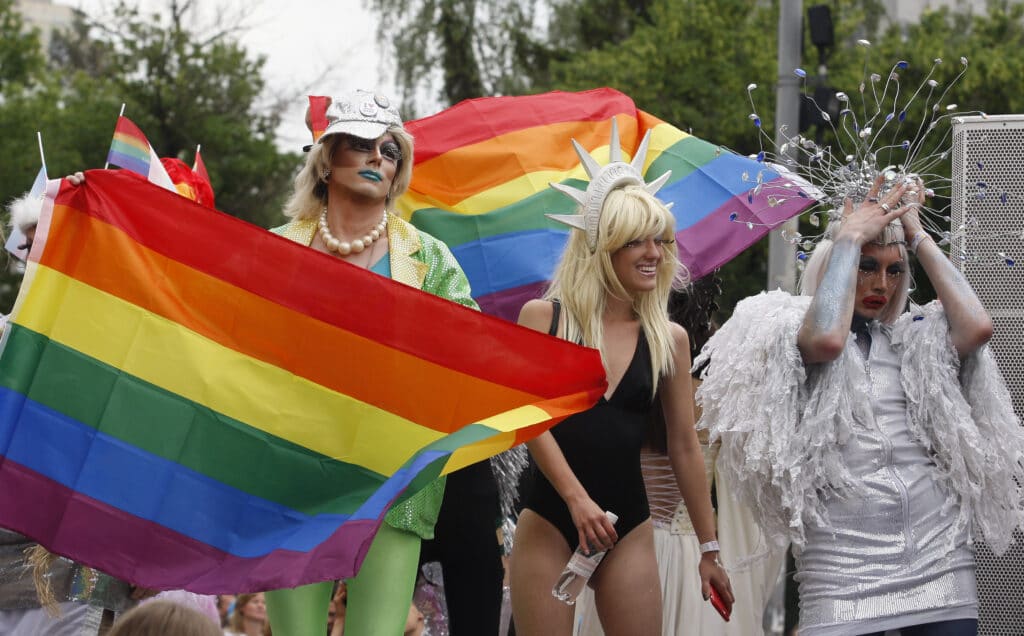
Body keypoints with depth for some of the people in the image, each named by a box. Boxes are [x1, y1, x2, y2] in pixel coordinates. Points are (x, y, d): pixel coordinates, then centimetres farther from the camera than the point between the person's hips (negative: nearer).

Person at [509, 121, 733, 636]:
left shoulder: (669, 339, 7)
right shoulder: (543, 317, 0)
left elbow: (685, 447, 9)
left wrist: (709, 549, 9)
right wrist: (577, 499, -19)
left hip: (628, 525, 2)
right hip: (549, 519, -2)